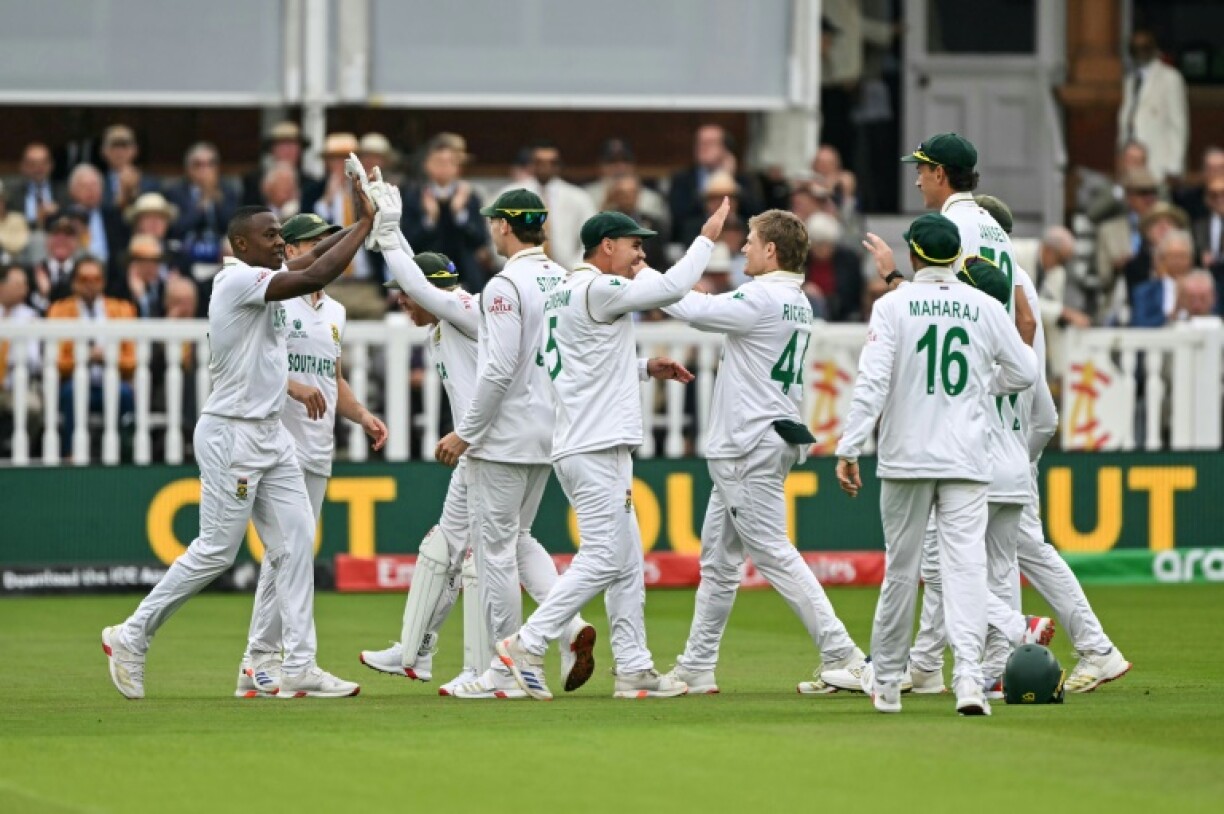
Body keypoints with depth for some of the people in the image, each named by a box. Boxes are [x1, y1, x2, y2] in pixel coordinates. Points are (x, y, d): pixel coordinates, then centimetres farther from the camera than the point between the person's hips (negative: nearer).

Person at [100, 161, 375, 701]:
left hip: (271, 434, 9)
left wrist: (364, 222, -3)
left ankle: (299, 666, 1)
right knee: (216, 550, -5)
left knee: (295, 544, 2)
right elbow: (314, 278, -25)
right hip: (230, 434, -9)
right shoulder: (238, 280, -17)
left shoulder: (262, 278, 11)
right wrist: (365, 226, -18)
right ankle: (131, 637, 9)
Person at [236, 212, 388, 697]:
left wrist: (362, 416, 10)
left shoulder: (334, 312, 19)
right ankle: (259, 662, -12)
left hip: (318, 455, 8)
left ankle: (267, 661, 11)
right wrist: (294, 387, -24)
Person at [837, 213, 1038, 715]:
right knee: (966, 565, -6)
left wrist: (849, 449, -12)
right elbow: (1024, 373, 11)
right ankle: (968, 674, -23)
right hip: (966, 461, 1)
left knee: (900, 567, 9)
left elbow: (872, 382, -12)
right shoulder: (985, 308, 3)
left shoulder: (894, 305, -4)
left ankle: (886, 683, 19)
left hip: (906, 460, -1)